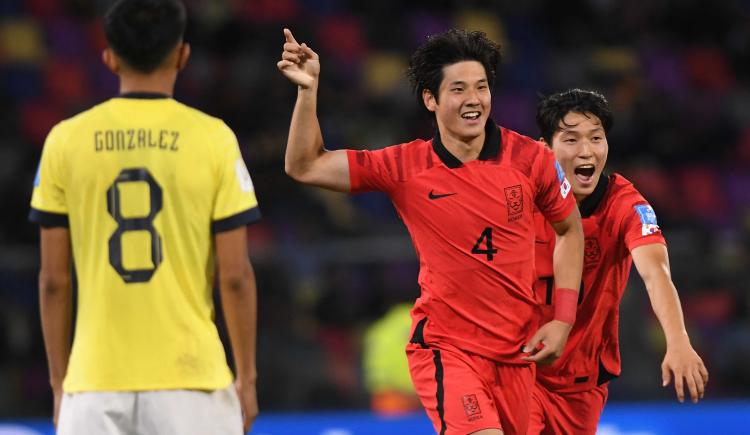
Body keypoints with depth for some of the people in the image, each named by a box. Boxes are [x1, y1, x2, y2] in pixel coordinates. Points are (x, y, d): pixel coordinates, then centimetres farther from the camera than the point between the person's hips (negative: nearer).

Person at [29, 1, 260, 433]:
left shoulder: (66, 140, 2)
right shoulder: (213, 138, -2)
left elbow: (54, 279, 4)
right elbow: (236, 275, -2)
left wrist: (60, 381, 12)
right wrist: (247, 378, 7)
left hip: (95, 383, 1)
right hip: (191, 378, -1)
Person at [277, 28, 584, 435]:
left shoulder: (529, 158, -4)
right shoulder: (404, 168, -7)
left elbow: (569, 229, 11)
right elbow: (305, 167, -3)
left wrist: (563, 319, 2)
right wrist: (308, 89, -16)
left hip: (516, 351, 3)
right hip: (445, 349, -3)